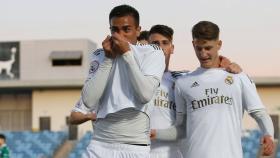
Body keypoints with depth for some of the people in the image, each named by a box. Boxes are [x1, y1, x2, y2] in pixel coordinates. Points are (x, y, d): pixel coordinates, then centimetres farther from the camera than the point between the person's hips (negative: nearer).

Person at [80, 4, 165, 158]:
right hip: (100, 145, 3)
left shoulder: (152, 53, 2)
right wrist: (108, 59, -4)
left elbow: (145, 95, -15)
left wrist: (126, 54, -10)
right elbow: (89, 102, -3)